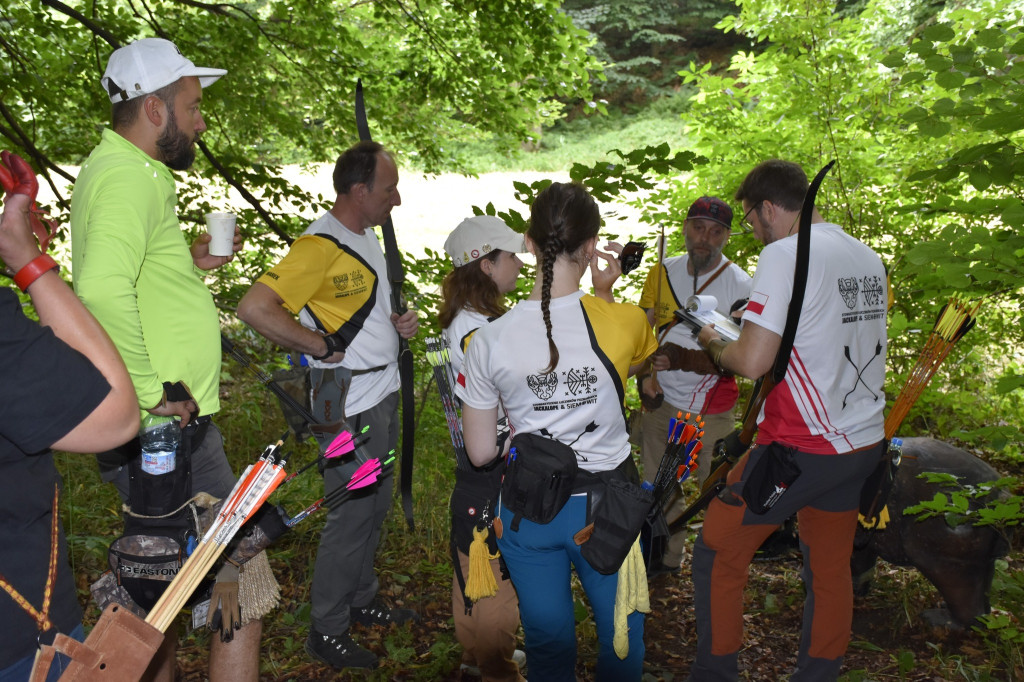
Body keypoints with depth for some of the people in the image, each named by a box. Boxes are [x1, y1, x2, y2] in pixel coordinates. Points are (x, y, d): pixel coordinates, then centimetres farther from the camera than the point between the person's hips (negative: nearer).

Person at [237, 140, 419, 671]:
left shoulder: (367, 236, 11)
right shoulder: (319, 246, -20)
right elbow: (254, 308, -29)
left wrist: (396, 323, 6)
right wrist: (319, 345, -21)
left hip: (383, 393, 9)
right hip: (349, 403, -9)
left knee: (375, 507, 19)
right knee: (351, 515, 1)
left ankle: (362, 602, 37)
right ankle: (326, 632, 17)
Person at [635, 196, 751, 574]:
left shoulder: (740, 286, -13)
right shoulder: (663, 272, 2)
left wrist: (682, 358, -29)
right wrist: (644, 376, -4)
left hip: (712, 411, -5)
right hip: (661, 402, 5)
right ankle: (668, 556, 36)